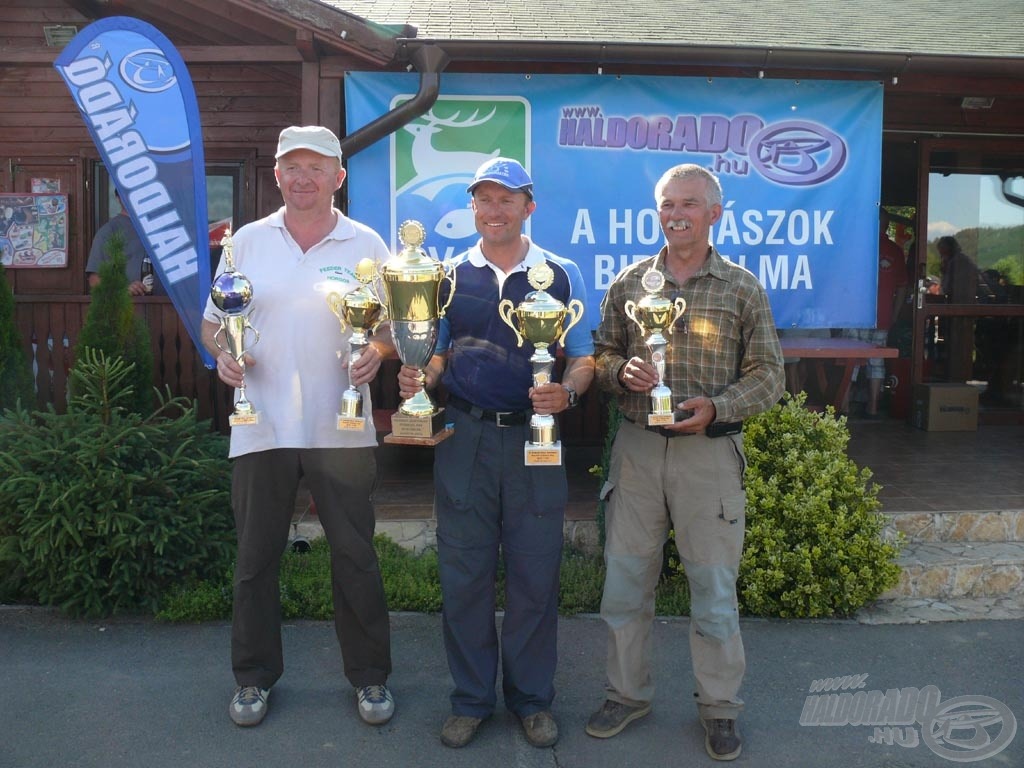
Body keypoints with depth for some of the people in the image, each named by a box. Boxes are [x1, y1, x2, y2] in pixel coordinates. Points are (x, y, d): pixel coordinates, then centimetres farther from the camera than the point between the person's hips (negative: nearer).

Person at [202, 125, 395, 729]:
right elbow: (214, 321, 12)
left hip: (342, 427, -1)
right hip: (261, 426, 1)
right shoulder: (247, 241, 7)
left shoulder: (366, 244, 4)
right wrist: (223, 354, -9)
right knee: (256, 557, 10)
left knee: (355, 557, 7)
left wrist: (376, 353, -14)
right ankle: (254, 676, 29)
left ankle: (370, 676, 24)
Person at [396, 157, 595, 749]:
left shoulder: (562, 274, 4)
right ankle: (472, 698, 24)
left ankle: (532, 698, 25)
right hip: (465, 437, 1)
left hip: (535, 437, -1)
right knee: (464, 572, 7)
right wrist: (417, 379, -10)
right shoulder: (450, 275, 8)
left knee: (535, 573, 7)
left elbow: (583, 357, 5)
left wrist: (567, 392, -16)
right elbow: (437, 354, 12)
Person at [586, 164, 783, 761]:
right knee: (625, 578, 10)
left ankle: (720, 707, 26)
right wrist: (622, 371, -10)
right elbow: (603, 353, 13)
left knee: (715, 588, 6)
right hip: (637, 447, 3)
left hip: (710, 450, -2)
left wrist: (715, 408, -16)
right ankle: (629, 693, 29)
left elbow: (768, 375, 0)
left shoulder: (743, 289, 1)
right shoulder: (629, 283, 8)